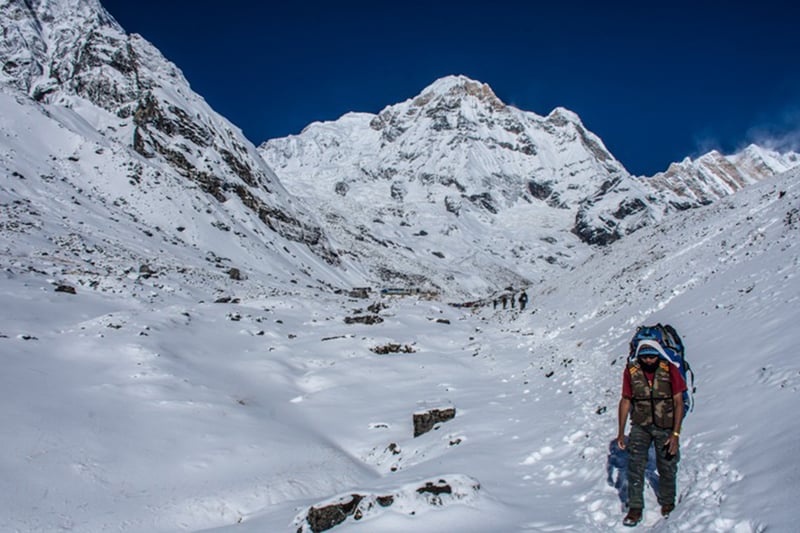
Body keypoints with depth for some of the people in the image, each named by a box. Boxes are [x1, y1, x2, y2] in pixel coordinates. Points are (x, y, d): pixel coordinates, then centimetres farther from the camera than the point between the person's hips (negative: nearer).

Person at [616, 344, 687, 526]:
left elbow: (678, 403, -8)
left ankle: (667, 503, 33)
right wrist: (621, 432, 2)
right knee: (635, 464, -13)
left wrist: (675, 434, -14)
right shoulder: (631, 371, -9)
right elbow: (626, 401, 1)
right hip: (640, 426, 1)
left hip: (665, 427, 0)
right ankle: (635, 508, -3)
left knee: (667, 467, 9)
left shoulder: (670, 370, -13)